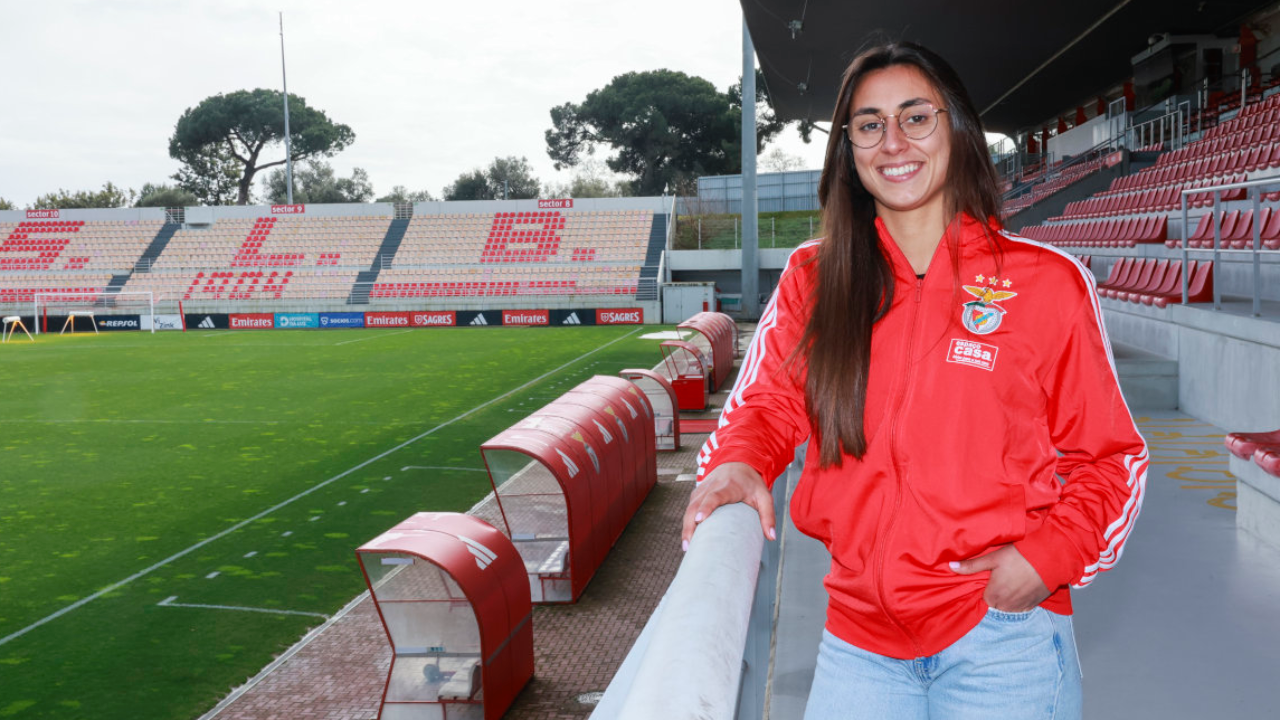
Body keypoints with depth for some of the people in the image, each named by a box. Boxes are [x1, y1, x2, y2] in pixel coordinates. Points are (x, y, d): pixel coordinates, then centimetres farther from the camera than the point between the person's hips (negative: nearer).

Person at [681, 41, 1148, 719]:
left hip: (1002, 634, -1)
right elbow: (768, 402, 4)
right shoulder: (813, 278, 4)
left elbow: (1110, 457, 4)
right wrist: (737, 463, -18)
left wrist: (1050, 556, -12)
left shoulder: (1047, 282, -2)